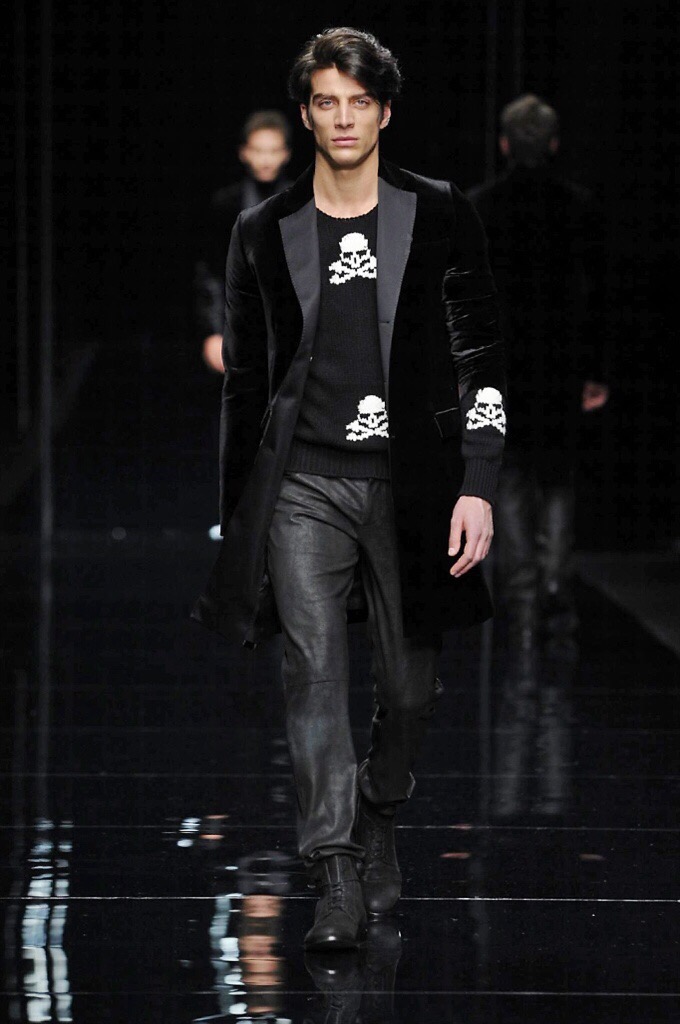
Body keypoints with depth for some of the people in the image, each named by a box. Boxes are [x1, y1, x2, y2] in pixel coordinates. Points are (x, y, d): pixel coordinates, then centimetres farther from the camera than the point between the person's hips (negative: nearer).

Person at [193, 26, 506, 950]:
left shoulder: (440, 217, 3)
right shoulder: (266, 233, 7)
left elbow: (482, 360, 3)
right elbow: (244, 379, 13)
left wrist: (478, 487, -6)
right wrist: (236, 516, 11)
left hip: (408, 483, 0)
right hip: (302, 485, 0)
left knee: (410, 687, 5)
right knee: (314, 673, -12)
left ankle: (378, 826, 32)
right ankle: (340, 882, -11)